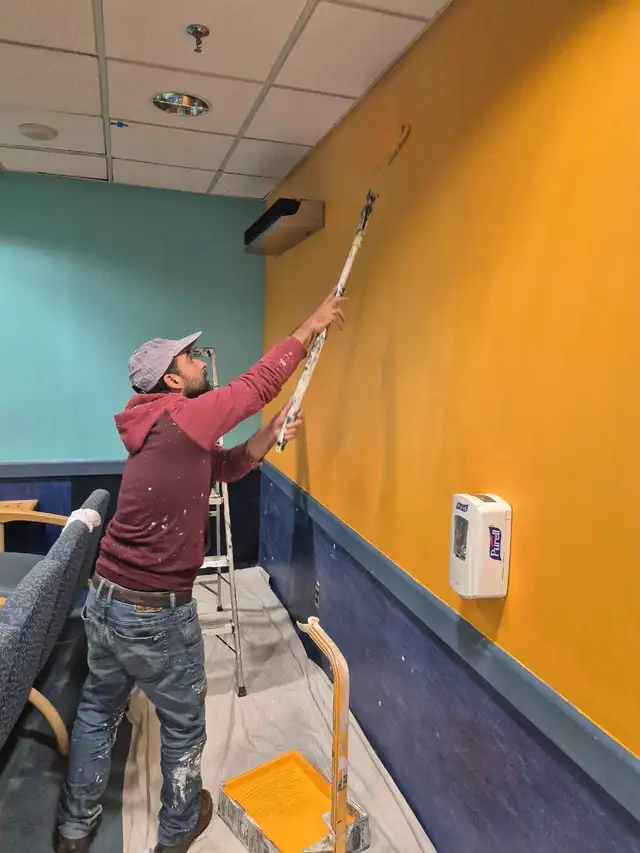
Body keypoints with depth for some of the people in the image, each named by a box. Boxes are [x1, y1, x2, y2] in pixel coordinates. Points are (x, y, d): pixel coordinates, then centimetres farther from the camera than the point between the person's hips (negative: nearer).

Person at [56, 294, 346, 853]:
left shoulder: (158, 429, 7)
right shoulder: (186, 417, -19)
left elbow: (221, 467, 16)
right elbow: (260, 383, -10)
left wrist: (268, 438, 7)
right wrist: (311, 326, 0)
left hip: (104, 599, 8)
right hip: (156, 613, -8)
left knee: (98, 709, 26)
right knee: (183, 725, 16)